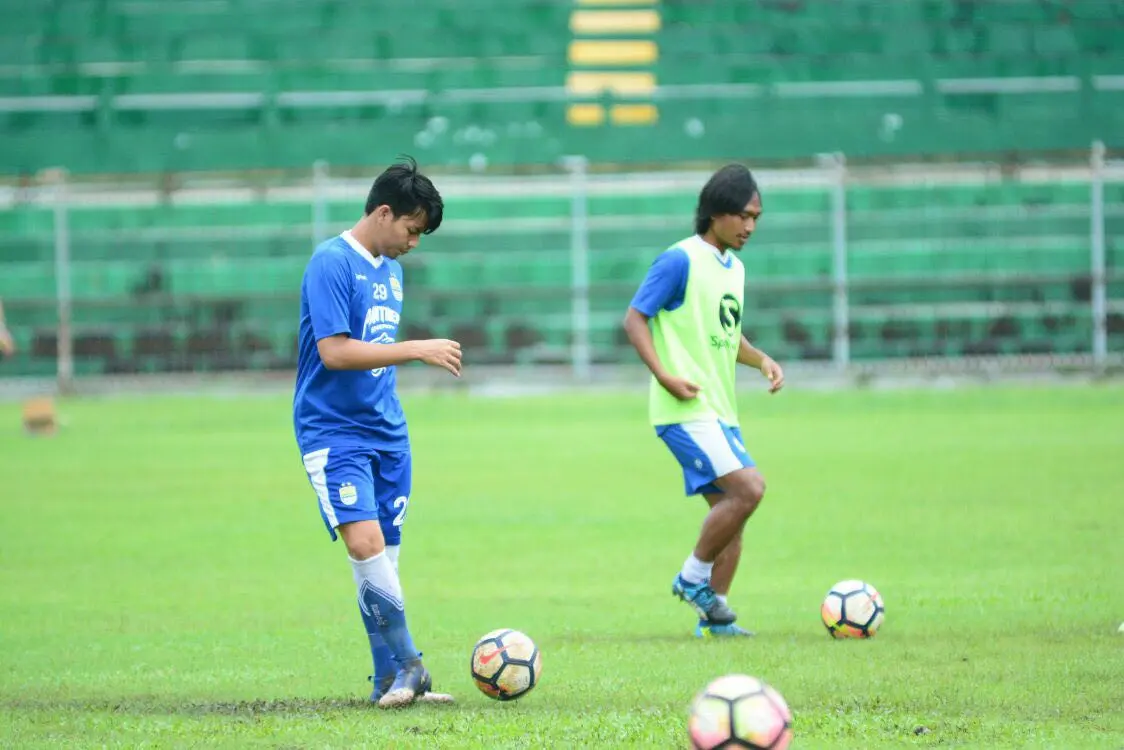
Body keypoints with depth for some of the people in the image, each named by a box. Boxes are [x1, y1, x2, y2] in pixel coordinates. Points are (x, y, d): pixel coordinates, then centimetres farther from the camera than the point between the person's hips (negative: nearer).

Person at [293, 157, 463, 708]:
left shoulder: (390, 268, 14)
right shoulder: (332, 263, -13)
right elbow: (335, 351, -20)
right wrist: (417, 349, -19)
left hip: (386, 430, 8)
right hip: (333, 430, -8)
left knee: (384, 554, 6)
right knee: (365, 543, -19)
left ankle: (392, 677, 10)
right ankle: (405, 665, -12)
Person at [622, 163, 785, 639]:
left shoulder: (734, 268, 15)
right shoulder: (680, 261, -11)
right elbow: (635, 318, -11)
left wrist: (762, 360, 8)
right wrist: (664, 375, -20)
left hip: (720, 412, 9)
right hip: (686, 410, -9)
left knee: (729, 509, 8)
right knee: (747, 488, -20)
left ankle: (713, 615, 15)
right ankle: (694, 577, -4)